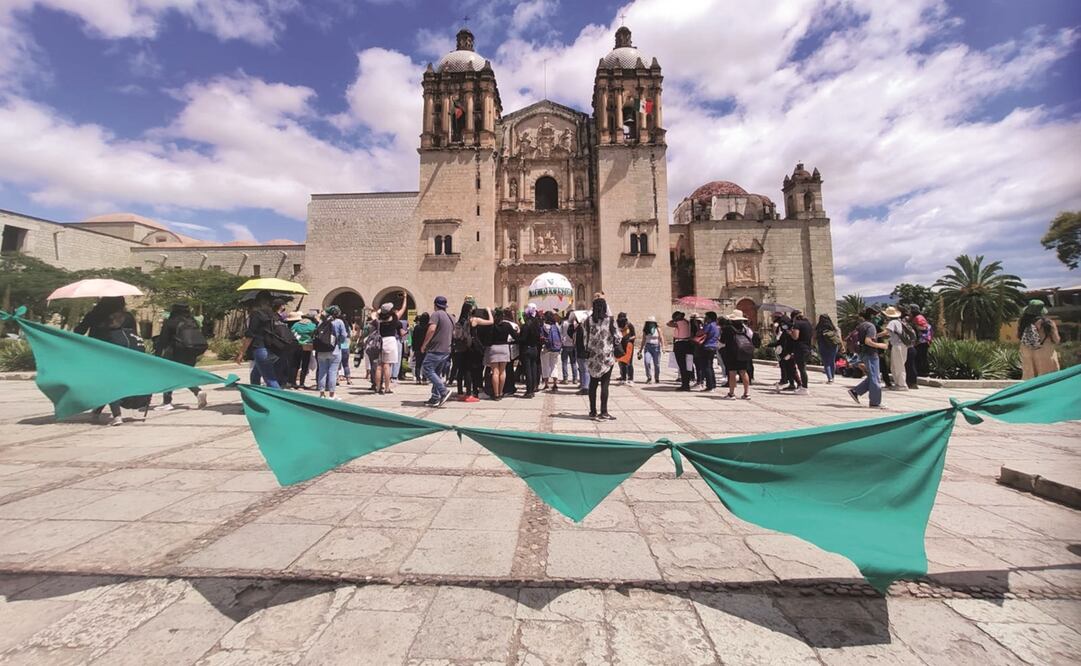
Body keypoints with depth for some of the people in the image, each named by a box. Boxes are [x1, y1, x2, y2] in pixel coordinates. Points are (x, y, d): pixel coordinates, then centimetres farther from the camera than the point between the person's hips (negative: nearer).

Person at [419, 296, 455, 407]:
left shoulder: (436, 314, -8)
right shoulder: (450, 317, 17)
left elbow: (431, 329, -20)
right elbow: (453, 333, 24)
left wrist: (424, 344, -12)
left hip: (436, 349, -8)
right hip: (446, 350, 8)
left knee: (427, 370, -5)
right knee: (437, 373, 14)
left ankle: (444, 391, -15)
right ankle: (435, 398, 12)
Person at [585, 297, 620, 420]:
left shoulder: (589, 320, -1)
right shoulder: (610, 320, -8)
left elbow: (586, 337, 2)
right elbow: (616, 337, -4)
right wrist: (615, 348, 12)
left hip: (593, 356, 3)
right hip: (607, 356, -3)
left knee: (593, 384, 10)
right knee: (604, 384, 1)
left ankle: (593, 411, 16)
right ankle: (604, 412, 3)